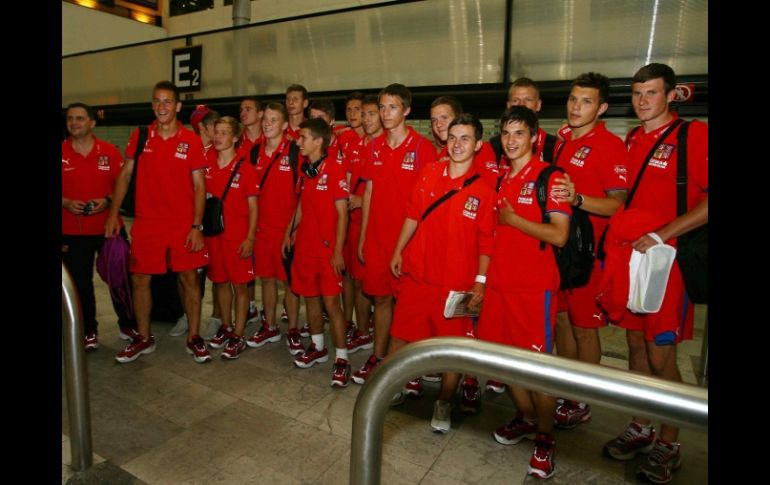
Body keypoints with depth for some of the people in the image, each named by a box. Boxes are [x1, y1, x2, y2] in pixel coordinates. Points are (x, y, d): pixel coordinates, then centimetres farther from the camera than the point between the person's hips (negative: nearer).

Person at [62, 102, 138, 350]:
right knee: (80, 284, 8)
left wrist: (107, 201, -14)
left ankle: (129, 326, 23)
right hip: (72, 231, 1)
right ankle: (88, 332, 24)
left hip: (109, 227, 0)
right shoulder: (62, 153, 1)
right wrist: (66, 203, -14)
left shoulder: (109, 151, 0)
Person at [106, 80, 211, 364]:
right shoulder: (139, 136, 4)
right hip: (146, 223, 2)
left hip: (184, 224, -2)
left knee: (190, 279, 2)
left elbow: (199, 185, -3)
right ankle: (144, 338, 24)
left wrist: (197, 226, -9)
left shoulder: (191, 141, -3)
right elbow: (125, 175, 10)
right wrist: (113, 214, 4)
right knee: (140, 279, 7)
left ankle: (193, 338, 16)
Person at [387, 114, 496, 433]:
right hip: (416, 273, 3)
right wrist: (398, 251, 7)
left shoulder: (484, 190, -8)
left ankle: (444, 404, 30)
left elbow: (486, 241, -6)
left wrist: (480, 281, -10)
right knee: (400, 333, 13)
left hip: (457, 281, -3)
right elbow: (413, 216, 8)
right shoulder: (429, 174, 1)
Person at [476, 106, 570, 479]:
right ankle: (525, 417, 36)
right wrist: (483, 273, 11)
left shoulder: (549, 178, -8)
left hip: (534, 284, -6)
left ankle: (544, 436, 22)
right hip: (500, 279, 7)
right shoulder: (500, 178, 12)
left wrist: (513, 219, -13)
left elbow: (559, 236, -17)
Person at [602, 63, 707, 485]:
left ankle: (669, 444, 20)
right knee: (636, 345, 13)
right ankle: (640, 428, 29)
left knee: (661, 356, 0)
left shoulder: (694, 135, -7)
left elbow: (707, 202, -13)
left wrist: (662, 235, -20)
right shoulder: (630, 141, 11)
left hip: (669, 258, -6)